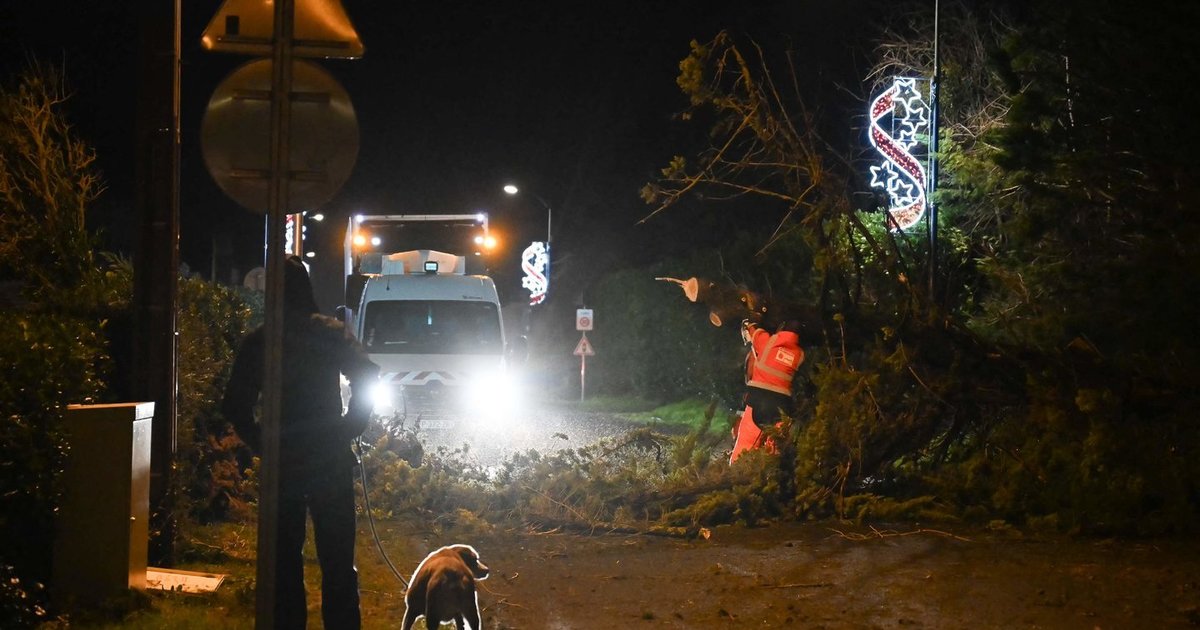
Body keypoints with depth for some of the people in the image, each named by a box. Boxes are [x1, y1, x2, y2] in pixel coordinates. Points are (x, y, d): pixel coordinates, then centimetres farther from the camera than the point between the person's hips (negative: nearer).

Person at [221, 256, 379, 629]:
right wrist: (350, 429, -4)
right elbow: (367, 377, -13)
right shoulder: (331, 334, -4)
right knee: (337, 560, 5)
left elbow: (235, 407, -1)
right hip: (330, 460, -1)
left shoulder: (256, 343, 1)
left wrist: (260, 444, 9)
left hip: (281, 462, 1)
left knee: (284, 560, 8)